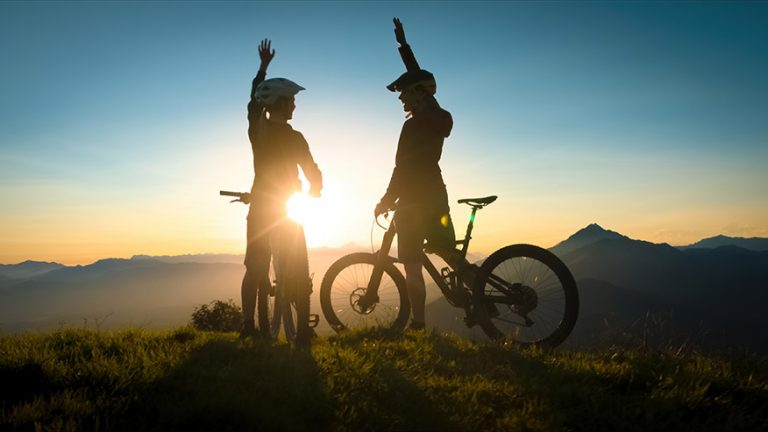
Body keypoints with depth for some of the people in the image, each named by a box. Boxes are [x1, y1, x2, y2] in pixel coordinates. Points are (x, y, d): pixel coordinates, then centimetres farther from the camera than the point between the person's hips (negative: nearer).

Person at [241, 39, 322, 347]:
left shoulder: (255, 128, -1)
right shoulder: (293, 137, -16)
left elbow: (253, 99, 17)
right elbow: (313, 174, -12)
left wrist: (263, 66, 30)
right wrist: (313, 193, 10)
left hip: (259, 208, 5)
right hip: (286, 211, -5)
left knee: (255, 269, 13)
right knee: (297, 275, 2)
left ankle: (249, 327, 17)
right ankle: (303, 332, 1)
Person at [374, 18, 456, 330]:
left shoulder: (414, 125, -16)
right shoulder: (435, 115, 9)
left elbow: (403, 168, -18)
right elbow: (417, 77, 23)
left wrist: (386, 200, -9)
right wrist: (403, 44, 34)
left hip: (414, 201, -8)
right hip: (434, 196, 8)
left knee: (412, 263, -2)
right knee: (448, 254, 15)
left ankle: (418, 322, 1)